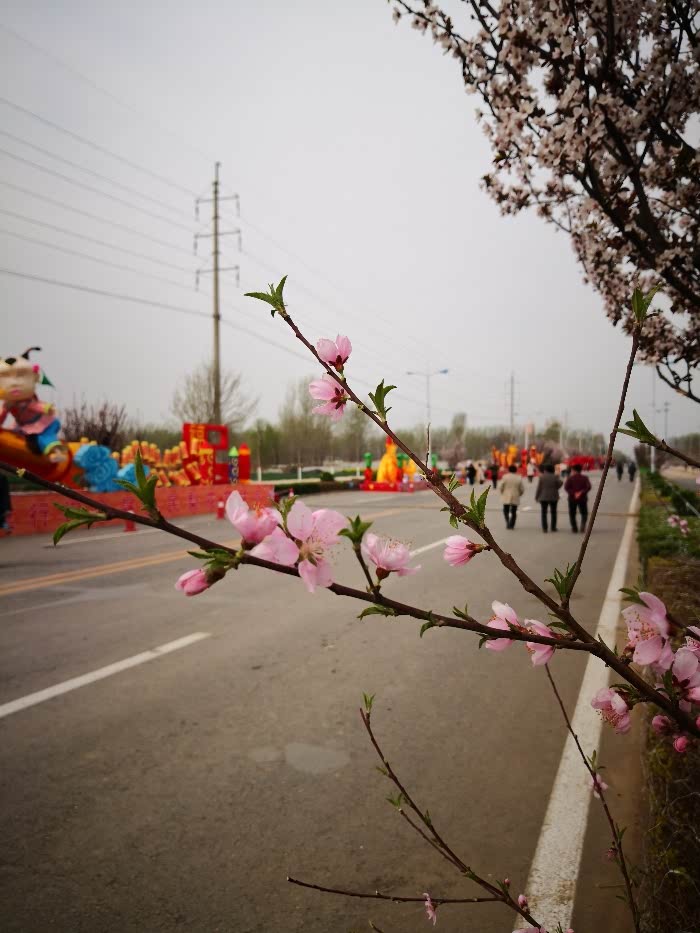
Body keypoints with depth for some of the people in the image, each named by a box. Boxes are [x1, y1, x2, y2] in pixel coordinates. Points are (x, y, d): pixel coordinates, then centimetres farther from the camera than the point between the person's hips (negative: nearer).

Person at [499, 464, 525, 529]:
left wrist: (502, 493, 10)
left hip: (506, 498, -1)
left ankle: (507, 522, -10)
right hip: (515, 498, 1)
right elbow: (522, 489, 1)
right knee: (513, 512, 11)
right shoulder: (519, 478, -1)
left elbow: (500, 487, -8)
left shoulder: (505, 477, -8)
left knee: (506, 510, 11)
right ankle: (511, 525, 10)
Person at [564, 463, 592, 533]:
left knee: (572, 514, 10)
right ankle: (583, 524, -14)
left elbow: (566, 487, -14)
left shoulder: (570, 478, -2)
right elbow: (588, 487, -11)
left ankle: (574, 528, 6)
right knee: (584, 513, 12)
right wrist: (581, 492, -14)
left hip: (572, 499, -1)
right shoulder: (585, 478, 2)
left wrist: (573, 493, -14)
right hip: (582, 499, 1)